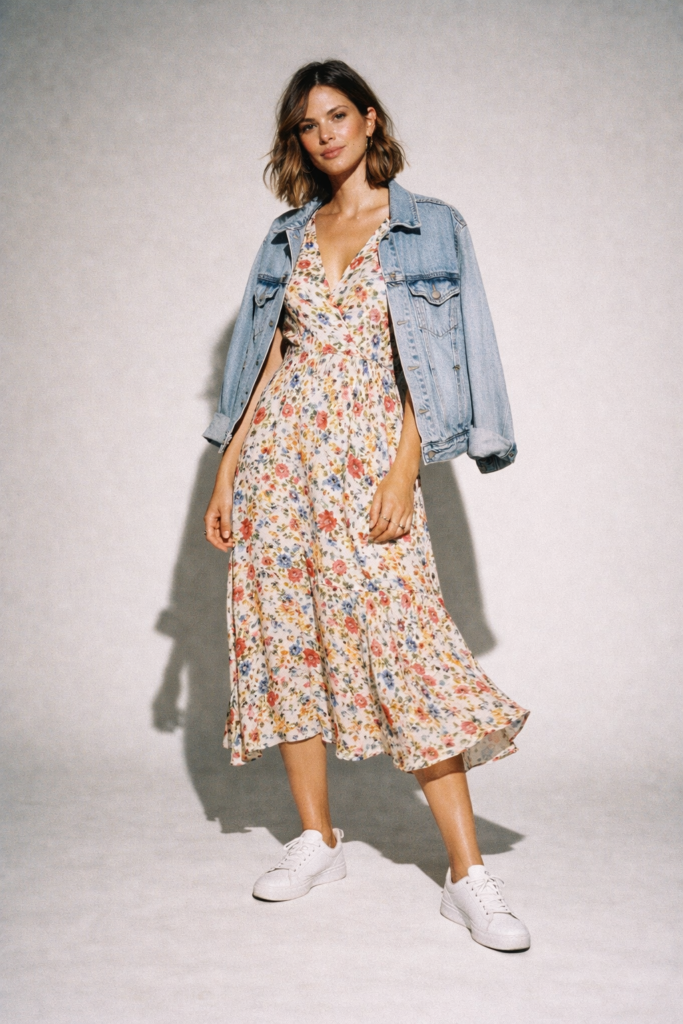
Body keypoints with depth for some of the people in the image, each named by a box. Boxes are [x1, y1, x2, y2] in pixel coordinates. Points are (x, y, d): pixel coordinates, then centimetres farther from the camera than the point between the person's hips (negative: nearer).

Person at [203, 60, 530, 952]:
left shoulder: (429, 229, 5)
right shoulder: (288, 238, 15)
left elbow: (424, 363, -2)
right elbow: (267, 362, 14)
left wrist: (404, 472, -13)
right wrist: (227, 473, 8)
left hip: (369, 454, -4)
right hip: (279, 452, 5)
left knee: (404, 644, -11)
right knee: (286, 637, 4)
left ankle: (469, 875, -6)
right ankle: (317, 840, 18)